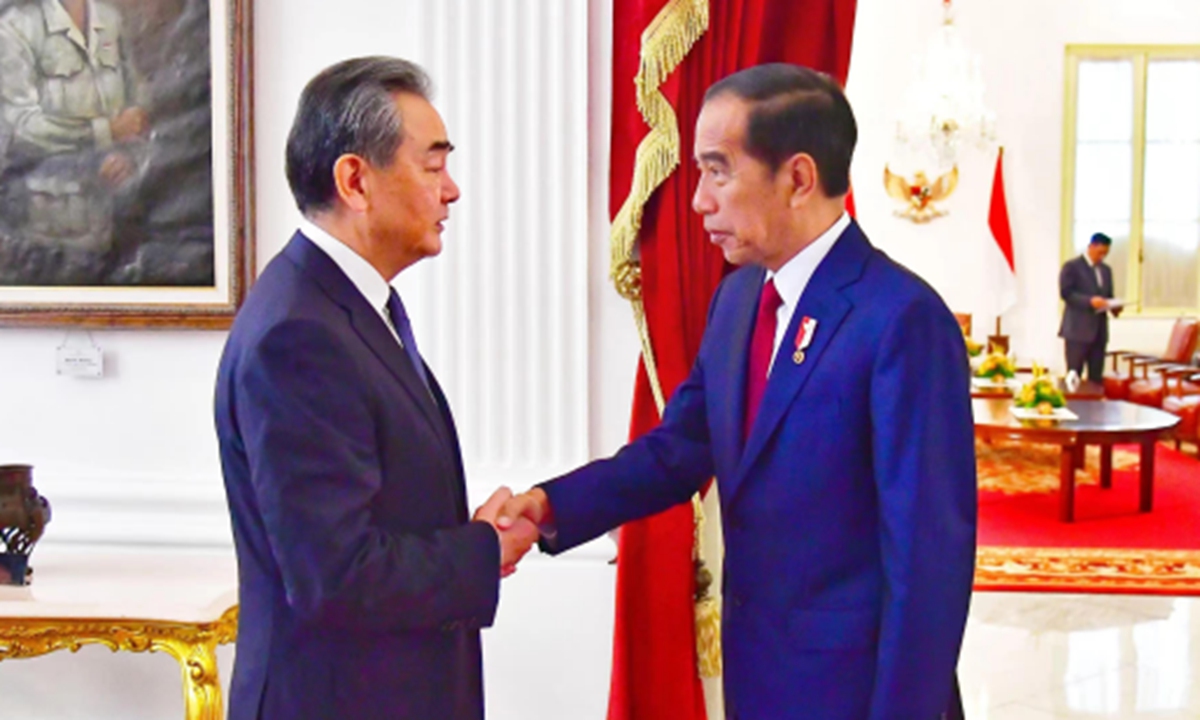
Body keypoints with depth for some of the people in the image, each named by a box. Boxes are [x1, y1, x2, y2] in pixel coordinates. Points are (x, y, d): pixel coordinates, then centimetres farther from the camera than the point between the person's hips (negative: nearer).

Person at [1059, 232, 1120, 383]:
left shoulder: (1106, 270, 19)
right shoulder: (1071, 266, -3)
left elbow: (1108, 296, 23)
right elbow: (1066, 293, -12)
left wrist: (1114, 307, 0)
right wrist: (1090, 301, -24)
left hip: (1099, 329, 7)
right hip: (1078, 329, -6)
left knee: (1096, 377, 4)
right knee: (1074, 375, -7)